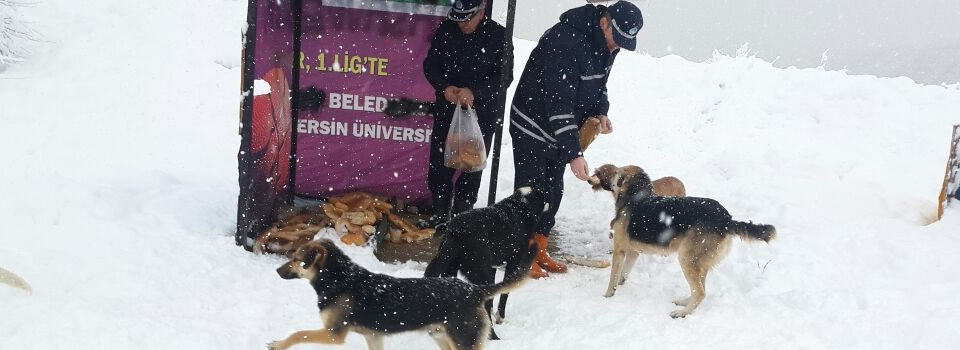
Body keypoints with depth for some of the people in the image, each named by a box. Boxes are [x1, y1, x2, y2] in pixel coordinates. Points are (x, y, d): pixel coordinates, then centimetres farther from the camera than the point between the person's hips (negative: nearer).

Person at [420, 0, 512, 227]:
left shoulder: (497, 35, -10)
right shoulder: (446, 31, -1)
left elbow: (504, 76, -11)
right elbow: (430, 65, 4)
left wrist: (474, 92, -25)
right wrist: (444, 87, -15)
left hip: (482, 112, -3)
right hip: (447, 107, 3)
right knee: (439, 164, 6)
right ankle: (441, 214, 19)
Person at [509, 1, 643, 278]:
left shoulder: (605, 44, -2)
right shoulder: (564, 41, -31)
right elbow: (559, 102, -34)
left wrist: (600, 112, -4)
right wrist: (573, 153, -35)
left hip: (558, 131, 8)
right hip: (533, 127, -8)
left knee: (553, 192, 12)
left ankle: (539, 251, 24)